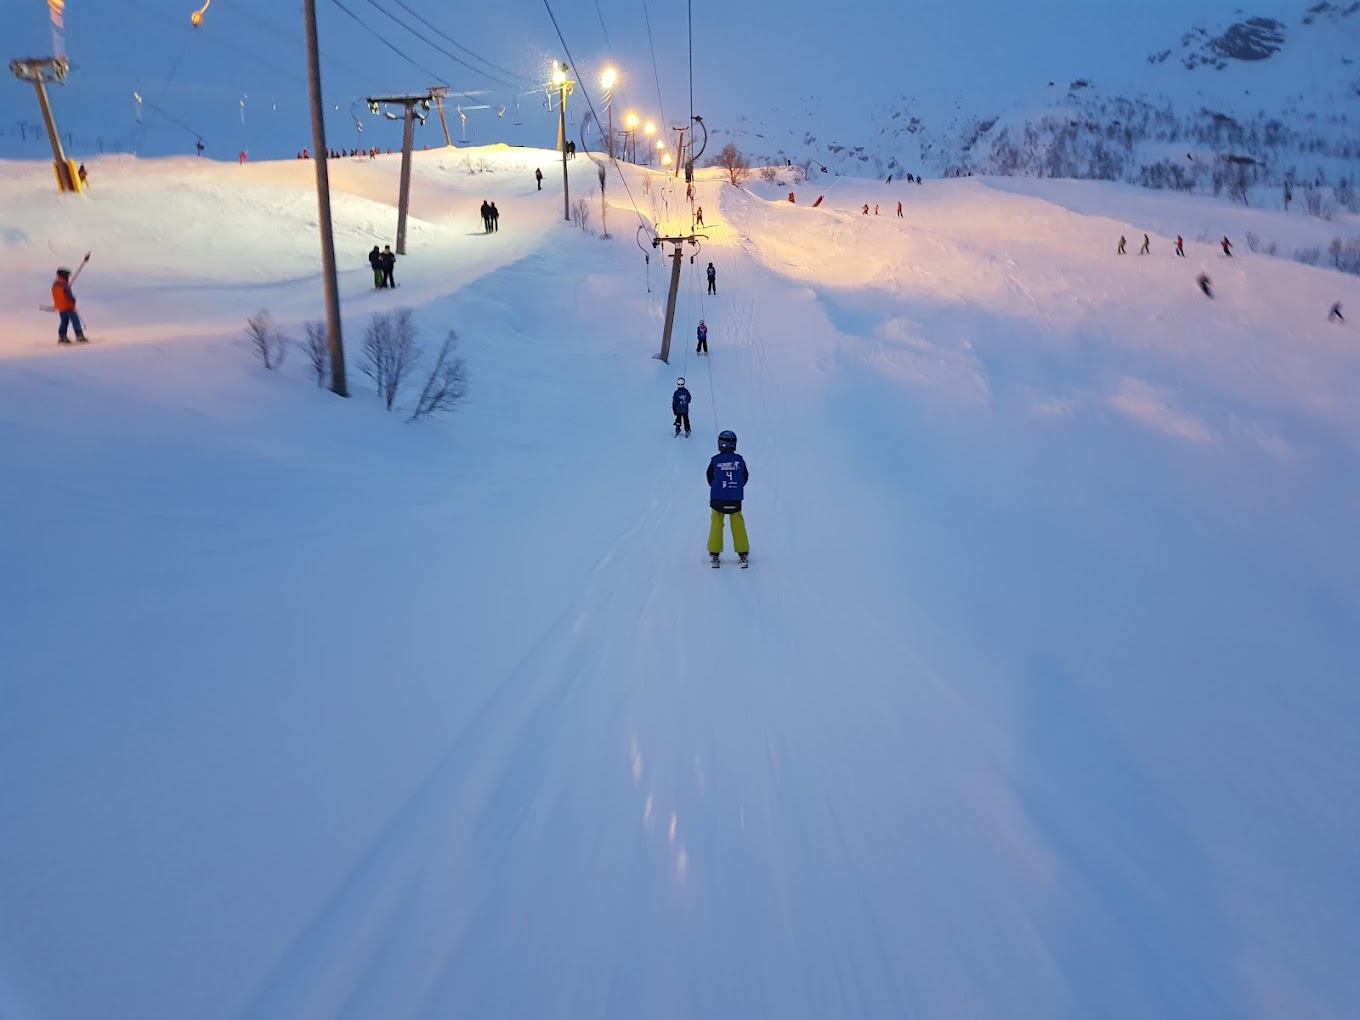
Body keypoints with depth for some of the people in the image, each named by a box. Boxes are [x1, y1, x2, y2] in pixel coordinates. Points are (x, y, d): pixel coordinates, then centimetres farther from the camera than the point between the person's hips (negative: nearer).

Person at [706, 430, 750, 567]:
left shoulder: (715, 460, -9)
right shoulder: (739, 460, -5)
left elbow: (710, 478, 3)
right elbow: (745, 477, 6)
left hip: (717, 499, -1)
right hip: (735, 500, 1)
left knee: (716, 524, 12)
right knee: (738, 525, 13)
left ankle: (714, 553, 13)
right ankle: (742, 552, 15)